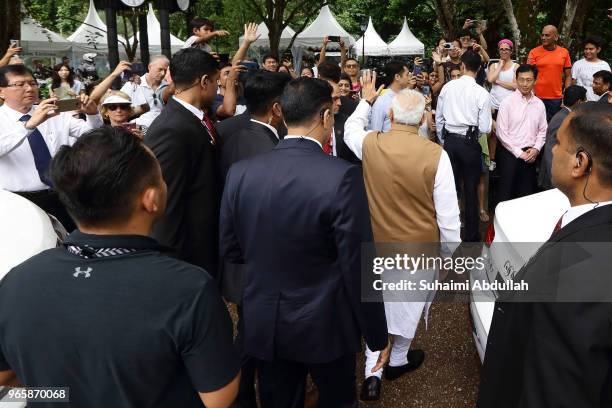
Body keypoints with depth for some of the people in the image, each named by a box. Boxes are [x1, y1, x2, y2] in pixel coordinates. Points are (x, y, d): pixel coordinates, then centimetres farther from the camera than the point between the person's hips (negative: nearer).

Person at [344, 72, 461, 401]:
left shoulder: (370, 144, -13)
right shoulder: (435, 155, -22)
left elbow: (350, 129, 13)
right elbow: (447, 213, -15)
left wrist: (366, 101, 28)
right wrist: (450, 252, -1)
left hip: (378, 243, 2)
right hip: (420, 247, -2)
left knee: (377, 303, 20)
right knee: (409, 303, 20)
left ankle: (372, 371, 17)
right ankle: (398, 360, 41)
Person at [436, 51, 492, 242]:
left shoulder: (447, 87, -1)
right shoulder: (481, 93, -9)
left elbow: (439, 118, 5)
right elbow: (485, 128, -9)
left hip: (449, 141, 3)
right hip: (469, 142, -3)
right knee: (471, 190, 8)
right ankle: (471, 235, 16)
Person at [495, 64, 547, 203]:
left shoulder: (539, 104, 6)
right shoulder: (507, 102, -7)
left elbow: (542, 130, 11)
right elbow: (501, 132, -11)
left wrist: (536, 149, -6)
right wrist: (519, 153, -11)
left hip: (530, 155, 4)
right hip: (510, 153, -4)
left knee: (527, 192, 10)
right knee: (506, 193, 1)